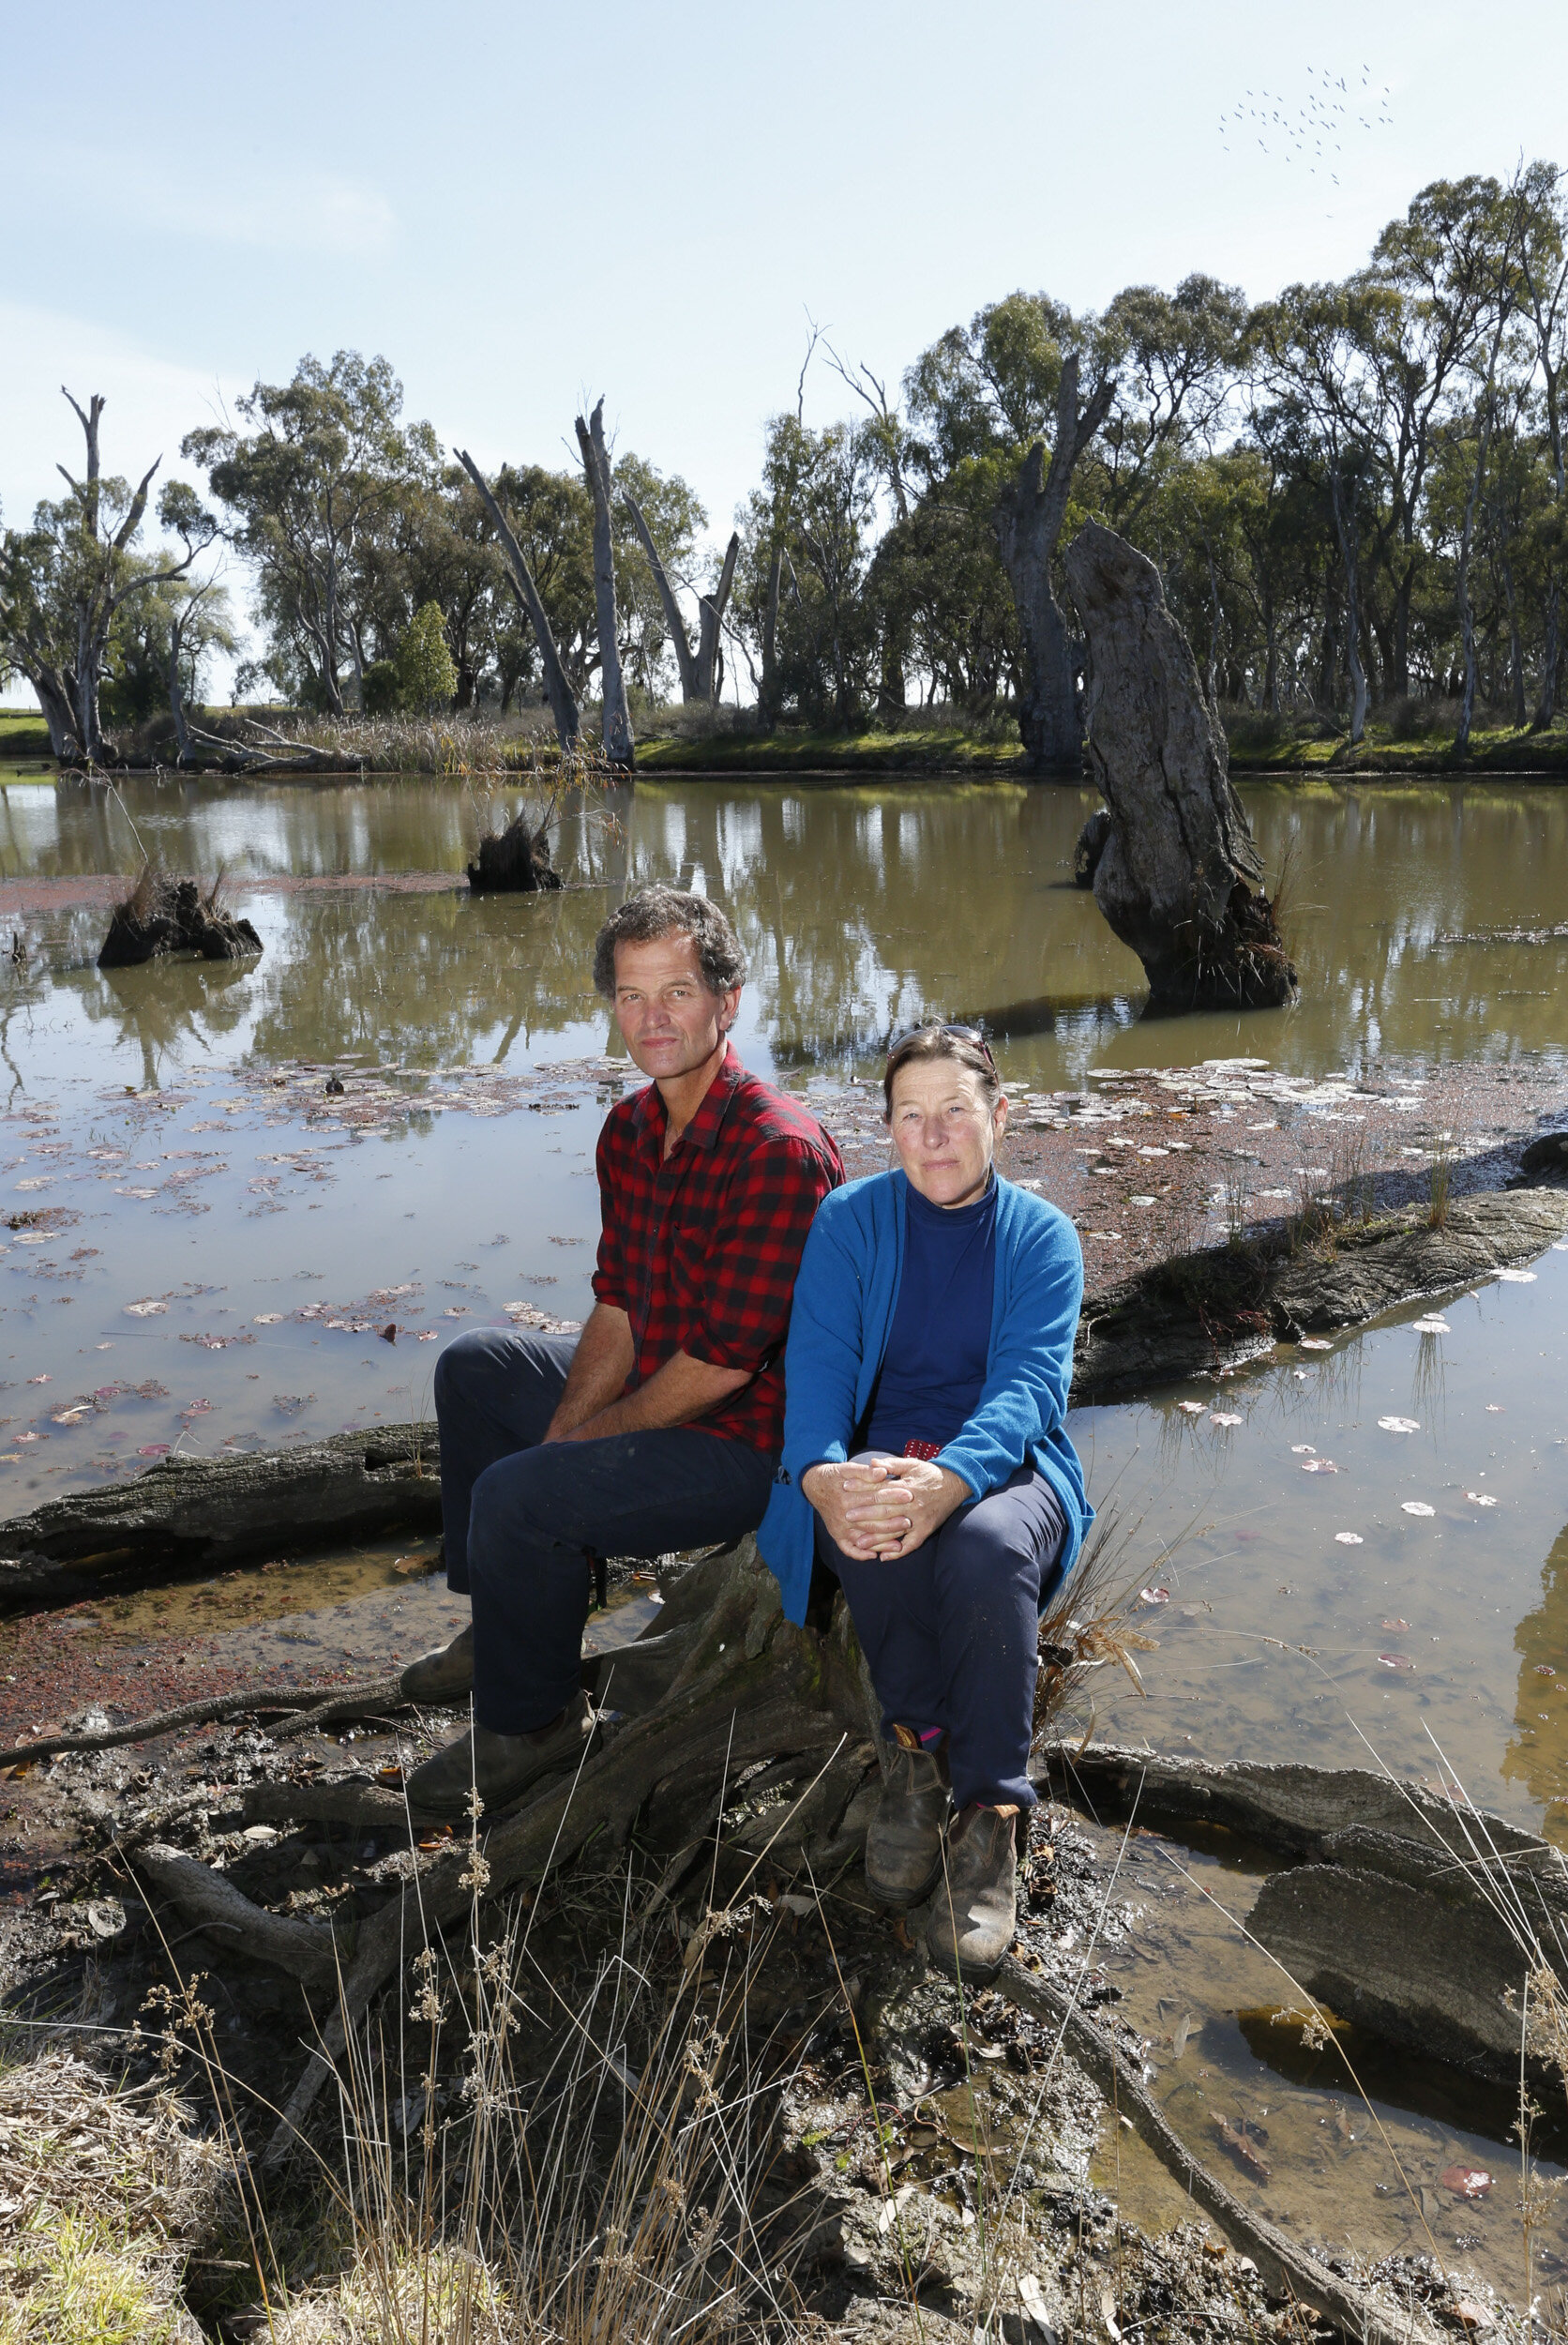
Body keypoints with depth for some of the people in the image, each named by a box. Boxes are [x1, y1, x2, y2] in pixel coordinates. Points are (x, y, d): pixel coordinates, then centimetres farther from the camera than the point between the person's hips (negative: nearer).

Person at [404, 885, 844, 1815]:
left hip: (749, 1441, -10)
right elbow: (618, 1307, 6)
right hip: (658, 1391, 10)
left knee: (517, 1497, -24)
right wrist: (561, 1429, -8)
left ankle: (535, 1719, 4)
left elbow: (722, 1362, -27)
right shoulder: (630, 1129, 2)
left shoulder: (779, 1151, -27)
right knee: (474, 1368, 19)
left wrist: (580, 1439, -14)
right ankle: (509, 1622, 30)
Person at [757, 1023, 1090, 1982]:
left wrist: (951, 1480, -35)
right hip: (876, 1458, 1)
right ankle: (923, 1741, -16)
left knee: (986, 1547, -36)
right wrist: (821, 1472, -31)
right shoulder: (851, 1218, 5)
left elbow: (1030, 1381, -13)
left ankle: (988, 1816, -24)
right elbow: (818, 1359, -8)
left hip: (1003, 1467, 0)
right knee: (874, 1525, -36)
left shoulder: (1042, 1235, 3)